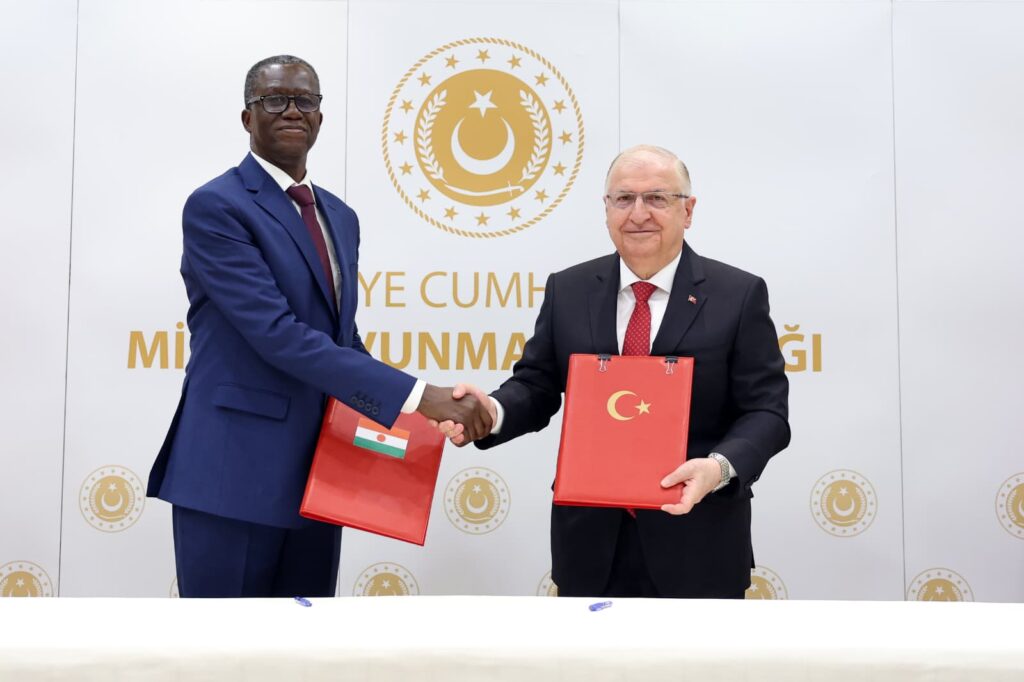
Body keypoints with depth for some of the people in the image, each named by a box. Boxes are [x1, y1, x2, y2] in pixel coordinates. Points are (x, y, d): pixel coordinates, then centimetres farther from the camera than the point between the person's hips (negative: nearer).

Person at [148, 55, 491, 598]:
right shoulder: (216, 207, -9)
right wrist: (413, 395, -25)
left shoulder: (340, 218, 15)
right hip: (234, 473, -7)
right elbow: (277, 333, -21)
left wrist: (400, 412, 2)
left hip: (315, 476, 7)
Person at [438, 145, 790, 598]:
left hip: (696, 546, -2)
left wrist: (720, 467, -26)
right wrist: (493, 412, -16)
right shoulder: (568, 291, 6)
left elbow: (766, 409, -6)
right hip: (592, 540, 2)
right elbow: (536, 386, 7)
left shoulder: (739, 295, -3)